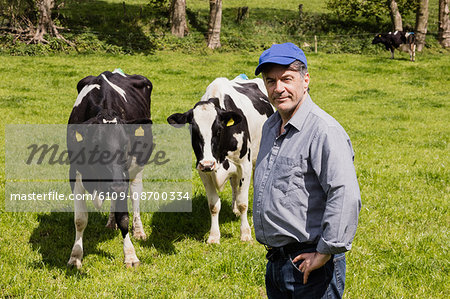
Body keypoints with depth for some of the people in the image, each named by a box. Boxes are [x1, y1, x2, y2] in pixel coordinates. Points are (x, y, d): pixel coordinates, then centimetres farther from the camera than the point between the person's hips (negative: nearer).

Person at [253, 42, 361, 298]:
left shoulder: (324, 131, -18)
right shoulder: (270, 127, 11)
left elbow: (346, 197, -28)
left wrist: (325, 253, -23)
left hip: (309, 266, -8)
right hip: (275, 264, 8)